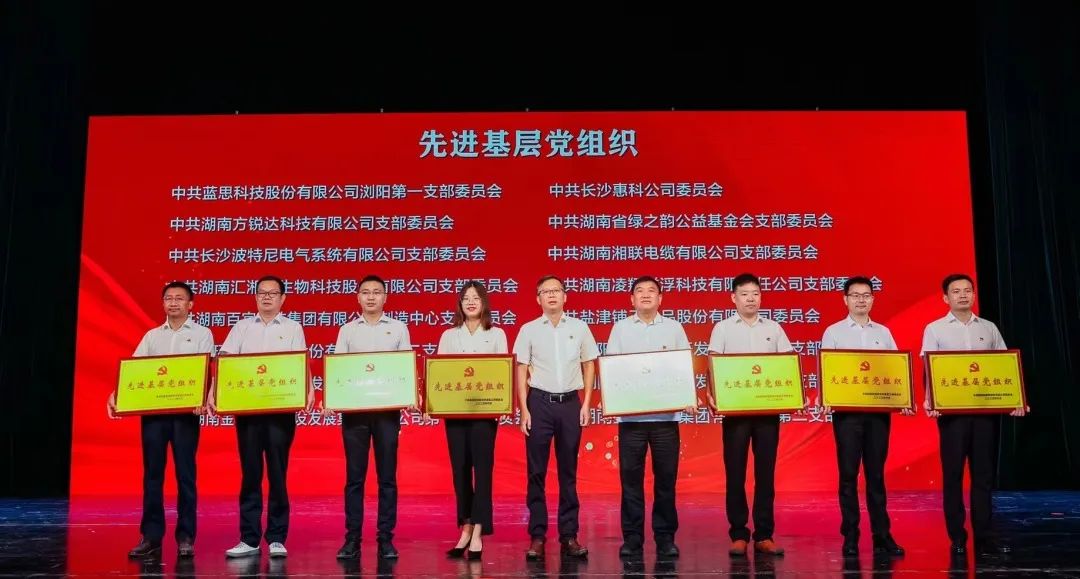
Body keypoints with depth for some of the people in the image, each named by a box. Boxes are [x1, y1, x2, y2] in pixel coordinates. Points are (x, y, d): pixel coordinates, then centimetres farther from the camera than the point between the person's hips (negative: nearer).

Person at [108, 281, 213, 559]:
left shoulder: (202, 333, 6)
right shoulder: (152, 335, 16)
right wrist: (116, 393, -9)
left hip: (186, 410, -3)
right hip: (152, 409, 3)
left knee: (185, 474, 0)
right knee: (152, 473, 4)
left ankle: (185, 537, 6)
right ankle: (151, 537, 10)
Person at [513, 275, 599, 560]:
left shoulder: (579, 327, 7)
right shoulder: (529, 330, 4)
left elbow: (589, 366, 11)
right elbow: (521, 371, 3)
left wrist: (586, 404, 3)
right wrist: (524, 410, -4)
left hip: (570, 403, 1)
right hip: (540, 402, -1)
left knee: (568, 472, 6)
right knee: (536, 472, 1)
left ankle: (569, 536, 12)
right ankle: (537, 537, 8)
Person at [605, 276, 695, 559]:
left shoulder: (674, 327, 9)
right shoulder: (621, 328, 9)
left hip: (666, 414, 0)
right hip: (630, 414, 0)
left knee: (666, 476, 3)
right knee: (630, 476, 2)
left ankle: (665, 538, 13)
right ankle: (632, 538, 10)